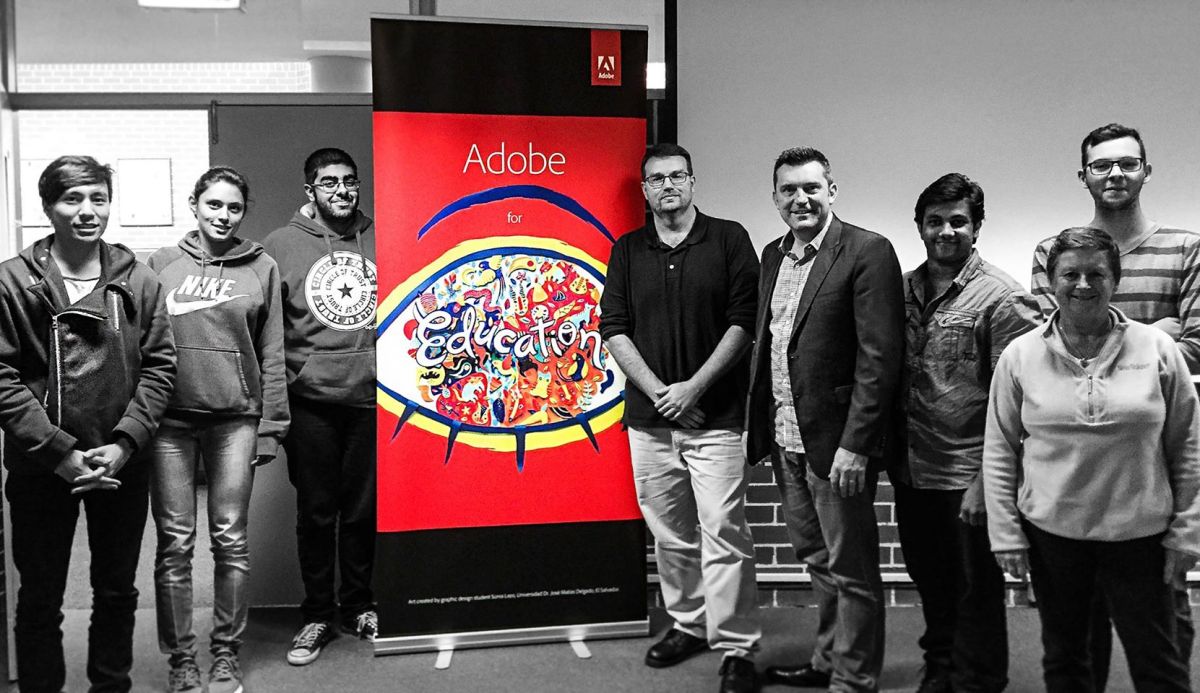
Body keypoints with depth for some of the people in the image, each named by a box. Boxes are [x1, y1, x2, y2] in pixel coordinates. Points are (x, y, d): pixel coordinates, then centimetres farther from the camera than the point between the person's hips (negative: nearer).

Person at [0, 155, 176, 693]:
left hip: (122, 464, 2)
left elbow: (159, 367, 0)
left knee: (117, 589, 15)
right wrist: (59, 451, -15)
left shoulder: (138, 281, 1)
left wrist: (124, 443, -11)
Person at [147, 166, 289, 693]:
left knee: (230, 541, 4)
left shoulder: (261, 268, 7)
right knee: (175, 543, 3)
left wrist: (270, 426, 1)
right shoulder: (162, 264, 8)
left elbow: (272, 354, 6)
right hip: (170, 418, 0)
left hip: (235, 418, 0)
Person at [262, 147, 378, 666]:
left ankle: (358, 606, 27)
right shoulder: (282, 245, 1)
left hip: (372, 397, 2)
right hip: (312, 401, -2)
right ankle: (317, 617, 21)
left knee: (363, 509, 11)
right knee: (316, 512, 6)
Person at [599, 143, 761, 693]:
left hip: (716, 416, -3)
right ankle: (688, 624, 29)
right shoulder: (627, 251, 10)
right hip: (648, 418, 4)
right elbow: (613, 329, 4)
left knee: (723, 533, -5)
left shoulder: (729, 239, 2)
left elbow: (743, 322, -5)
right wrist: (658, 391, -8)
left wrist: (694, 387, -12)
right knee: (669, 534, 12)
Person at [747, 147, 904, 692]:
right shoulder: (774, 255, 12)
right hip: (785, 440, 8)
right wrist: (755, 422, 12)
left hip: (836, 442, -7)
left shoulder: (867, 252, -12)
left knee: (851, 569, 6)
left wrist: (854, 444, -20)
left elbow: (880, 356, -17)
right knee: (817, 559, 20)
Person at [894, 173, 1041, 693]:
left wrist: (987, 480, -17)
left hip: (967, 477, -5)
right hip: (911, 473, 5)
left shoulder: (1001, 297, -11)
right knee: (931, 584, 21)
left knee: (976, 591, 10)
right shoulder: (903, 289, 6)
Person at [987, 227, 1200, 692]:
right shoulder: (1020, 356, -2)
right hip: (1050, 532, 1)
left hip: (1139, 534, 0)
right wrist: (1005, 535, -1)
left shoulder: (1157, 349, -3)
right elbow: (999, 452, 2)